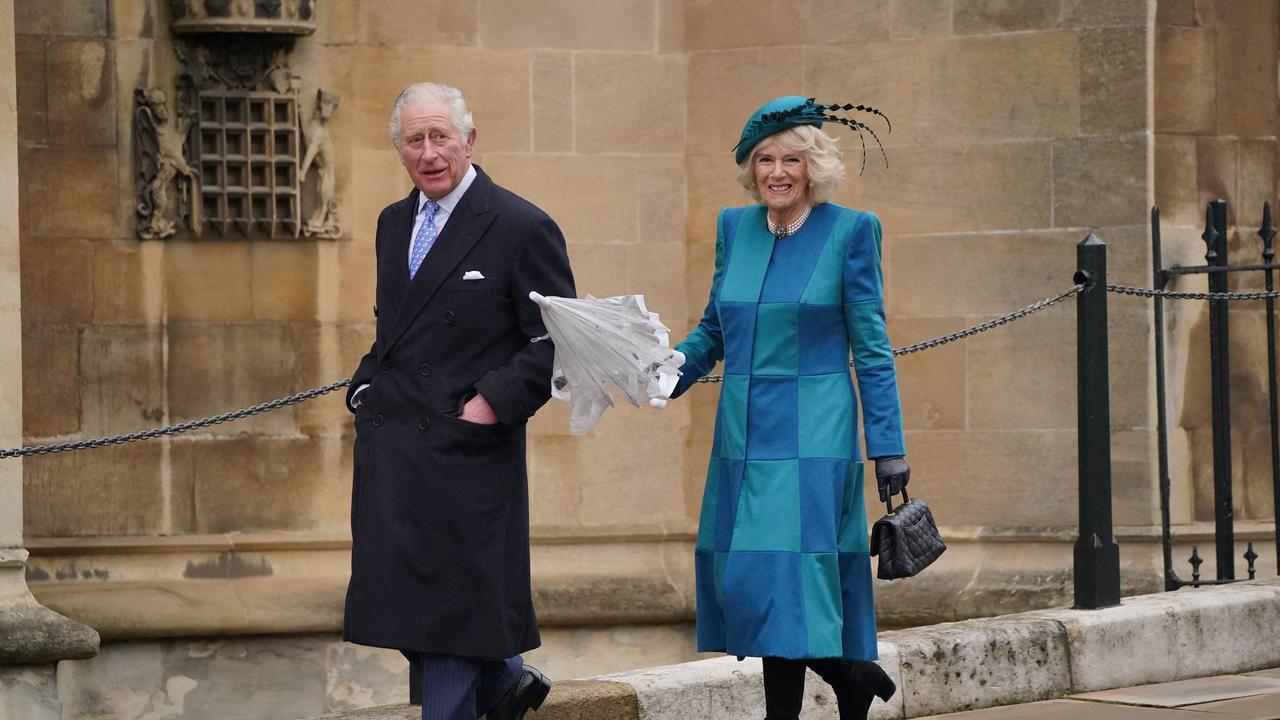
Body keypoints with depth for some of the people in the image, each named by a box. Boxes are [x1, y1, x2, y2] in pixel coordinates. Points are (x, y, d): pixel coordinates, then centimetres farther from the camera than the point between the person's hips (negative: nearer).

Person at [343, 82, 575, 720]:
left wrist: (494, 403, -16)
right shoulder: (393, 224, 14)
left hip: (464, 455, -7)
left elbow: (557, 343, -8)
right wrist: (366, 388, 11)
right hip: (389, 452, 7)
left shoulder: (521, 228, -8)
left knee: (450, 605, -2)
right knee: (400, 599, 8)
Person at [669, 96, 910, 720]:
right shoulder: (734, 228, 9)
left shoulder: (849, 231, -4)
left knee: (781, 578, -13)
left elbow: (872, 349, -3)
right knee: (739, 578, 6)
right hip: (744, 434, 6)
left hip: (811, 435, -5)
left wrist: (888, 450, -5)